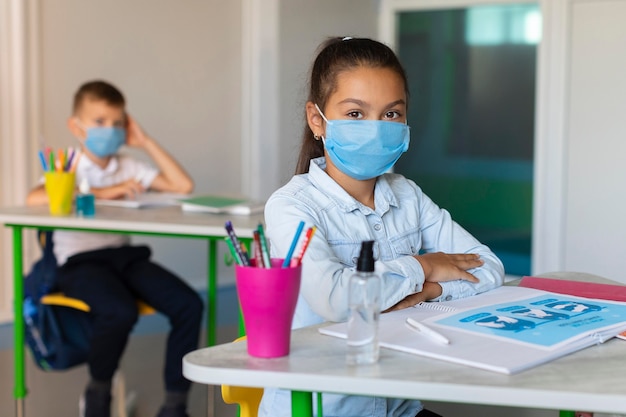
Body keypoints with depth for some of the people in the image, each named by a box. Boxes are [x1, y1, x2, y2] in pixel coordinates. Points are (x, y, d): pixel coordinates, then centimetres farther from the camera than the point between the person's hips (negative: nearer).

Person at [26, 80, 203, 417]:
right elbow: (34, 199, -19)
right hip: (80, 262, -4)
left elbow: (183, 186, 8)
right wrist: (101, 193, -16)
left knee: (189, 305, -17)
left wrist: (146, 143, 8)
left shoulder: (129, 168, 15)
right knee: (120, 311, -34)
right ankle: (98, 390, -3)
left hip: (125, 255, 5)